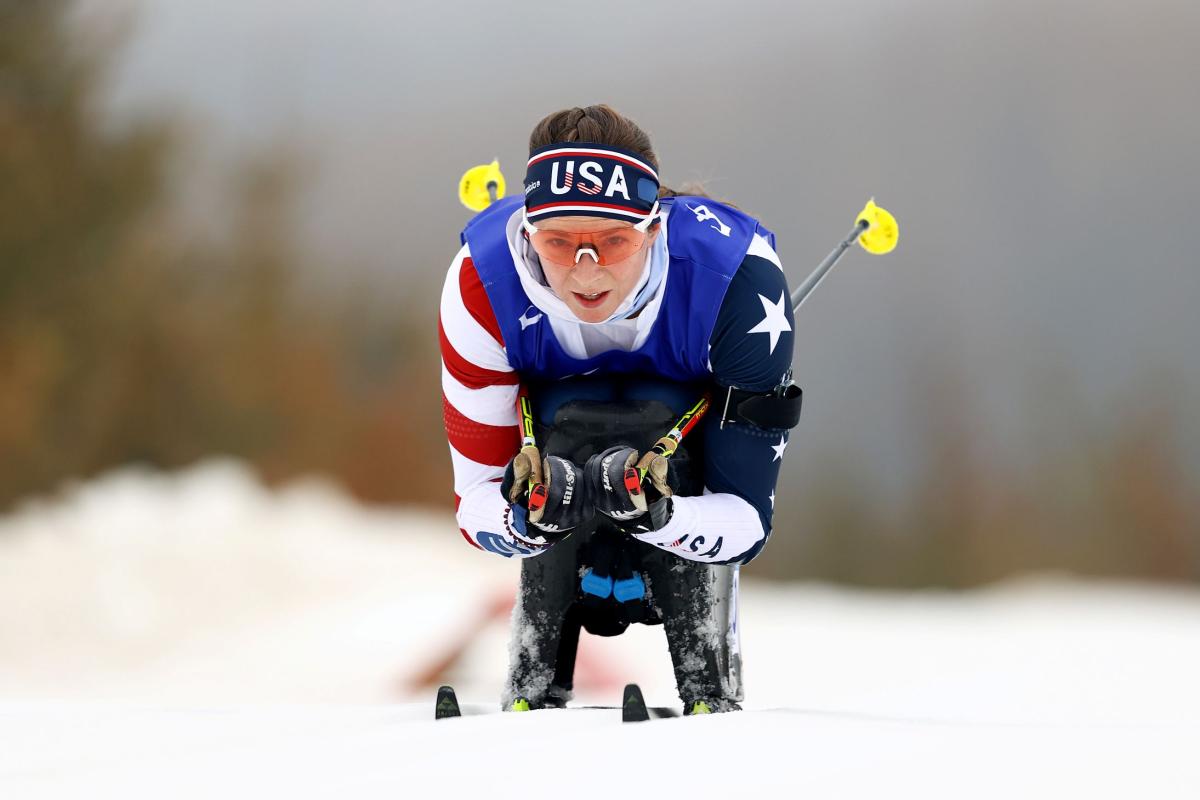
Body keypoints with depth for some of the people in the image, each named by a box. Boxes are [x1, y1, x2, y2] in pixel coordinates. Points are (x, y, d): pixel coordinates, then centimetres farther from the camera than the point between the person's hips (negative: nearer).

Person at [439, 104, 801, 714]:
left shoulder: (739, 281, -38)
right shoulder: (481, 285, -35)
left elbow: (747, 520, -33)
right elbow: (476, 503, -28)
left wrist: (658, 516, -56)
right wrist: (531, 518, -53)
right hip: (553, 414, 1)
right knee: (573, 418, -32)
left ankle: (710, 696, -19)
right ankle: (533, 697, -15)